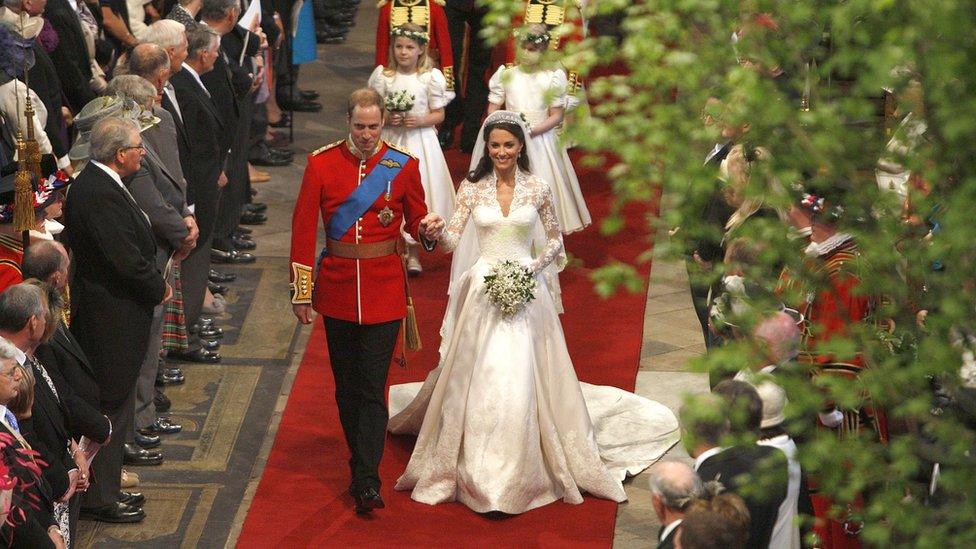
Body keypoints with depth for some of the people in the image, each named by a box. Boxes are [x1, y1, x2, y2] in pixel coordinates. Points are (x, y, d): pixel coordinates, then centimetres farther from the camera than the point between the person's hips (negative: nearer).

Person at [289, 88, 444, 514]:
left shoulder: (403, 167, -1)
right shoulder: (321, 163, -2)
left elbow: (415, 222, 9)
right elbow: (303, 228, 0)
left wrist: (428, 229, -16)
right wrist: (301, 291, -2)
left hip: (384, 290, -2)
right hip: (337, 286, 2)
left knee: (373, 386, -7)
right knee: (347, 384, 12)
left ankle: (366, 482, -8)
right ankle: (362, 461, 28)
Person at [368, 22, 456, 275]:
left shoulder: (431, 77, -6)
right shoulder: (382, 75, -2)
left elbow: (439, 114, -1)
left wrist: (419, 120, -19)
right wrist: (386, 119, -17)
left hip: (419, 140, -1)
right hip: (390, 141, 1)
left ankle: (412, 253, 14)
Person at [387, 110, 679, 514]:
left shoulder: (538, 189, 1)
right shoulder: (472, 188, 1)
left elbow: (556, 240, 9)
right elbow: (452, 239, -5)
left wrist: (535, 266, -8)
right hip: (483, 290, 1)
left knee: (521, 381, -3)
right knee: (478, 380, 0)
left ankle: (521, 472, 8)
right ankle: (478, 472, 12)